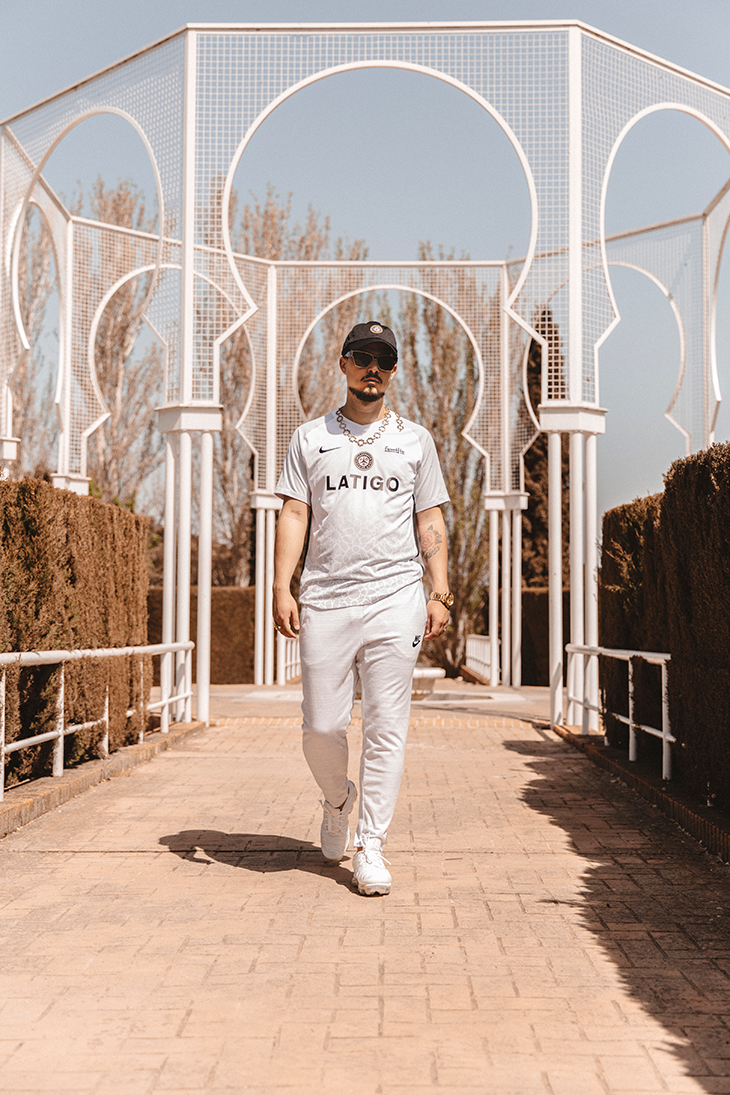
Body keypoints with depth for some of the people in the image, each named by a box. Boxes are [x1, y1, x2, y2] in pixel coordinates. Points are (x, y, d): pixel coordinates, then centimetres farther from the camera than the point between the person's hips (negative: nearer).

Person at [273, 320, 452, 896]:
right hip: (325, 601, 0)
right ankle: (338, 797, 31)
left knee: (386, 730, -3)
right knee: (322, 727, 1)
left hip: (395, 600, 0)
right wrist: (281, 588, -4)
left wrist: (440, 594, 2)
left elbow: (430, 521, 12)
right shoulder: (311, 438, 13)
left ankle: (371, 847, 5)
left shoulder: (415, 439, 14)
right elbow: (295, 514, 7)